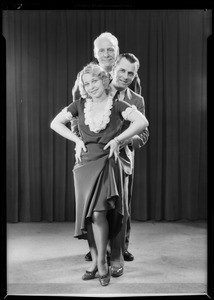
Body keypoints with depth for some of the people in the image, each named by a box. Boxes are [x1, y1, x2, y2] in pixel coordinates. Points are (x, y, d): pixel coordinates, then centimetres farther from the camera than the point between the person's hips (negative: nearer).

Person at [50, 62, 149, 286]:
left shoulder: (116, 105, 0)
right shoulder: (80, 105, 8)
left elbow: (142, 122, -10)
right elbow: (55, 123, 13)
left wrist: (117, 139, -11)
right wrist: (76, 139, 3)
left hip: (107, 163, -3)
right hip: (85, 164, 4)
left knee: (98, 212, -14)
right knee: (87, 215, 5)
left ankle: (101, 263, 4)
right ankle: (95, 261, 21)